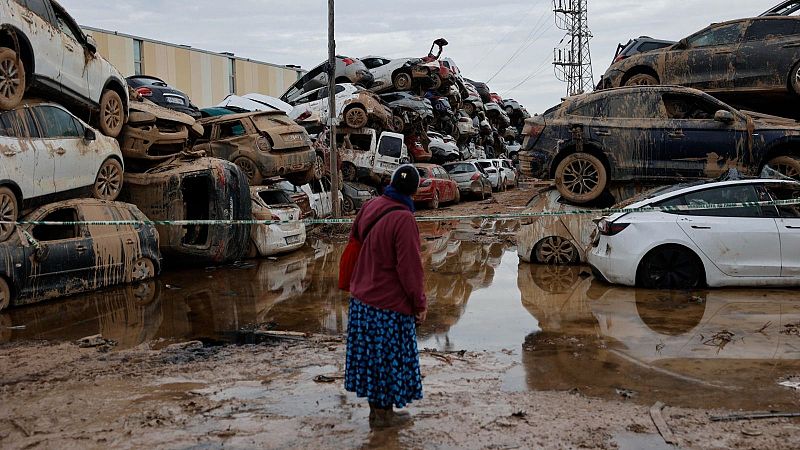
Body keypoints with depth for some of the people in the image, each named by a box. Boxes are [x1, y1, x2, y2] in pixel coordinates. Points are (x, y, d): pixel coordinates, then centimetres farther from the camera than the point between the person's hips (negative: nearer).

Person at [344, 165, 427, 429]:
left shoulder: (370, 207, 0)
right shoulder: (403, 219, -22)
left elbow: (355, 242, 13)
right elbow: (409, 268, -20)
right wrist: (420, 303, -8)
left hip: (362, 298, 7)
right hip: (389, 303, -7)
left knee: (372, 353, 17)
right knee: (388, 356, 7)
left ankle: (377, 407, 29)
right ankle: (383, 414, 19)